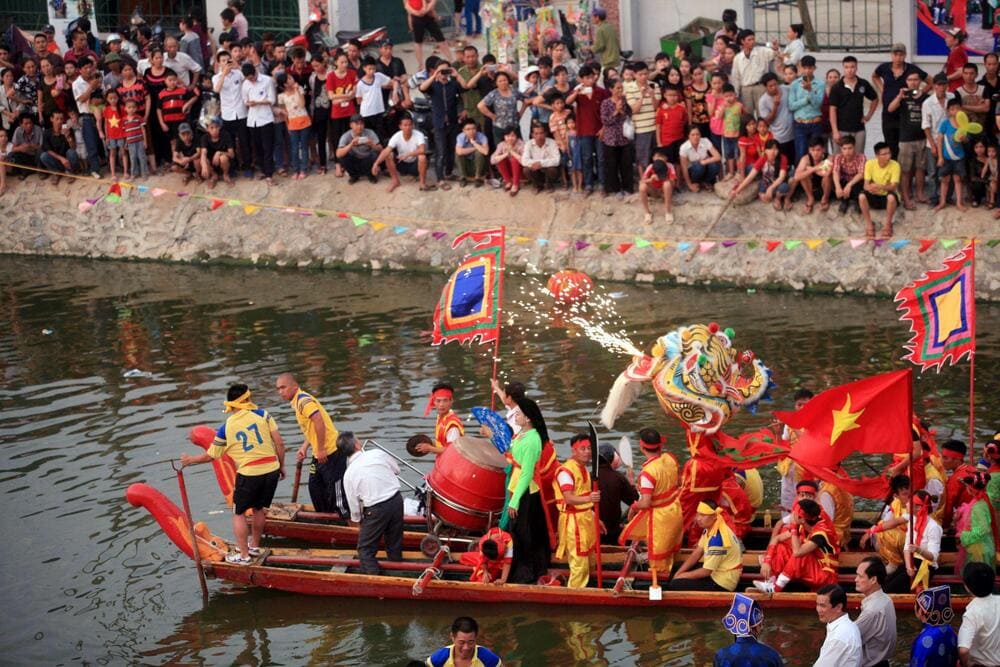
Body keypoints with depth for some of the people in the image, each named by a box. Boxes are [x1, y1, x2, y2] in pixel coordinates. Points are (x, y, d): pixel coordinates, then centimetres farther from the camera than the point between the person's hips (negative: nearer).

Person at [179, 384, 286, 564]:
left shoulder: (226, 428, -3)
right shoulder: (262, 414, -2)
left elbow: (211, 456, 7)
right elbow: (279, 443, -4)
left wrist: (190, 460, 25)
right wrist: (281, 466, 10)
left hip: (248, 474, -3)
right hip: (272, 469, 3)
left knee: (239, 512, 13)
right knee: (259, 508, 23)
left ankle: (243, 555, 10)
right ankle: (255, 546, 37)